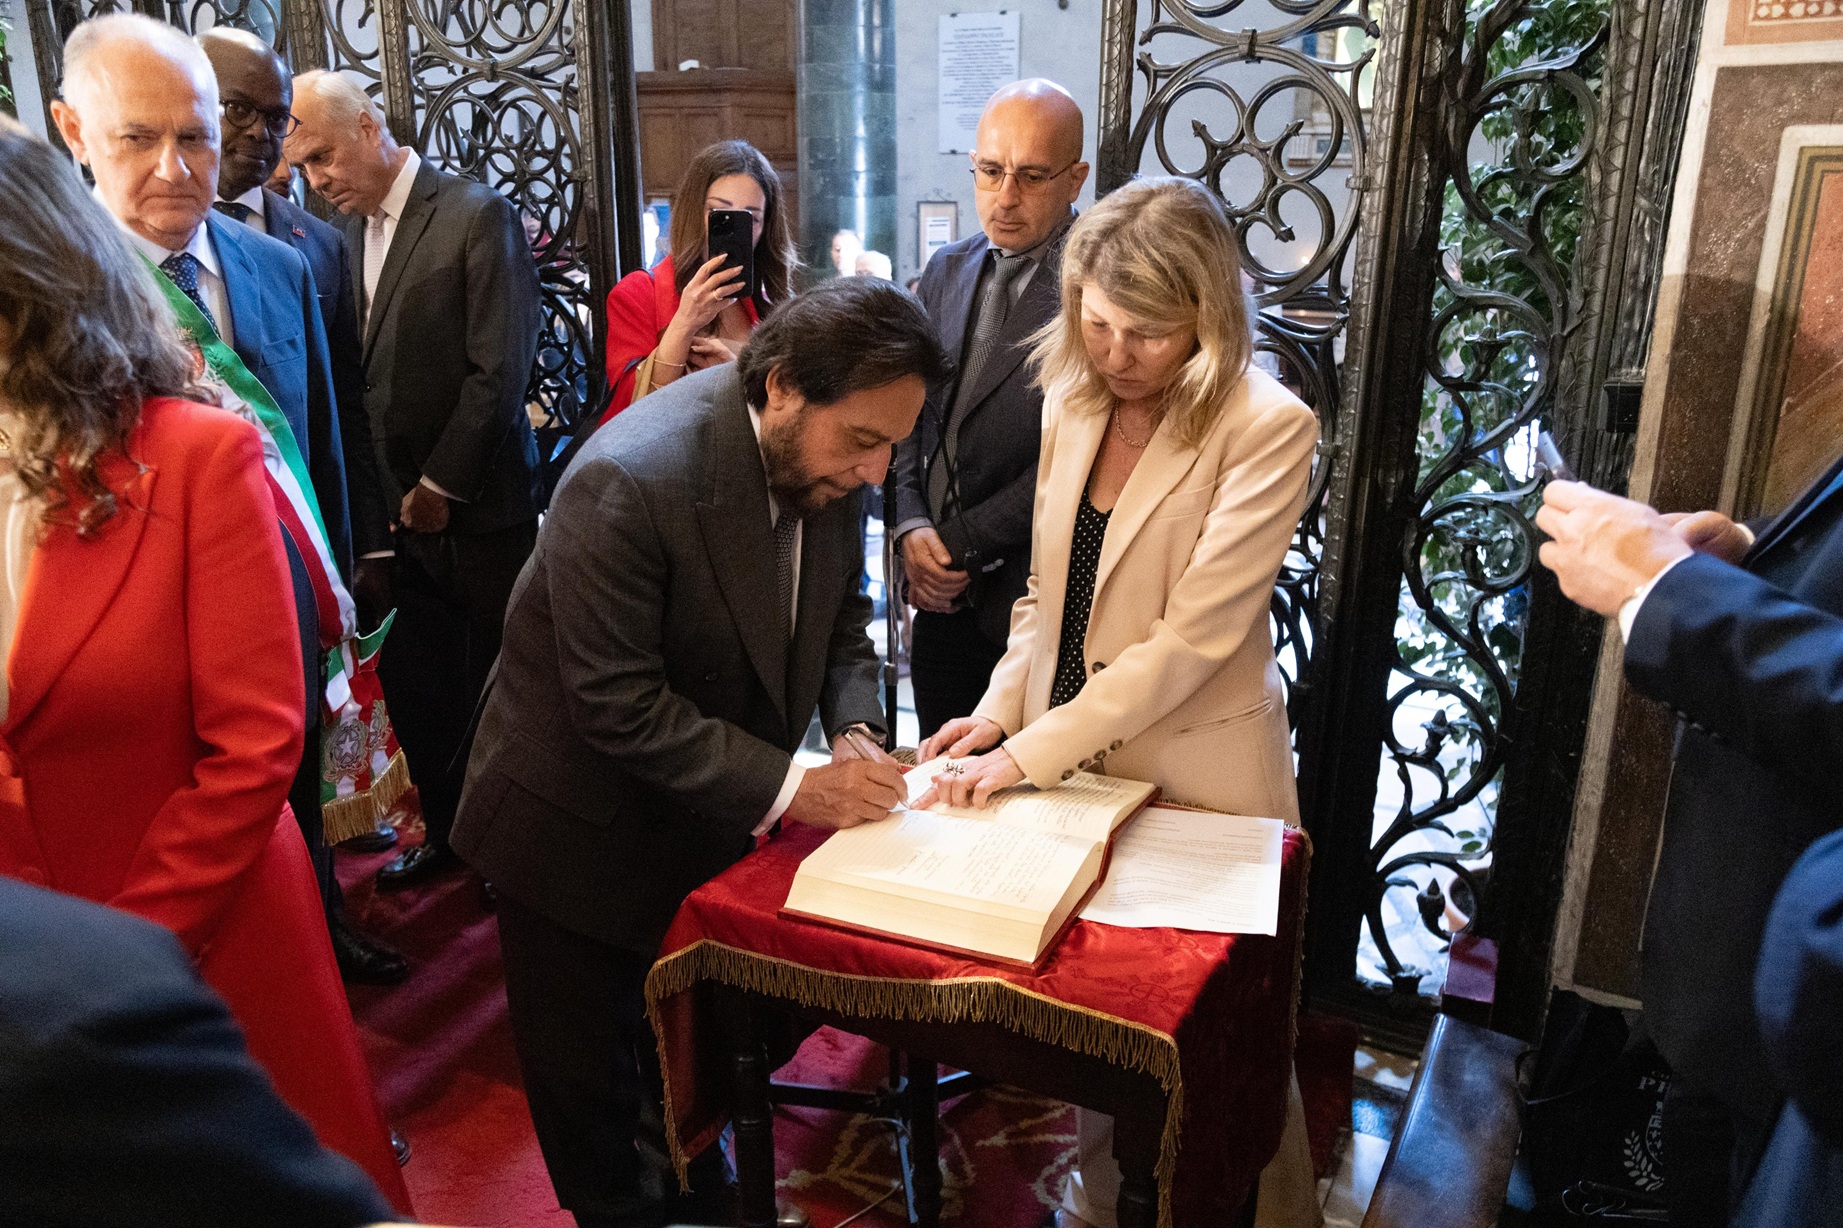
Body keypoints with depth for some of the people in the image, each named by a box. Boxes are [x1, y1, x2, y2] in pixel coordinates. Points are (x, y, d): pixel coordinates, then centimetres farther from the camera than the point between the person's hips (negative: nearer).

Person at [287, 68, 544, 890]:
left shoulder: (478, 215, -8)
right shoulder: (344, 235, 12)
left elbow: (499, 370, -13)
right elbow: (356, 376, 12)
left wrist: (441, 485, -10)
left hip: (477, 505, -5)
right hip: (395, 509, 6)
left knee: (492, 684, 5)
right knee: (412, 685, 9)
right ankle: (443, 829, 28)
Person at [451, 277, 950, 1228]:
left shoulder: (821, 451, -11)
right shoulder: (628, 480, -33)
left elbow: (839, 614, 2)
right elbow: (618, 704, -30)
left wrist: (856, 735, -15)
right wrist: (793, 788, -30)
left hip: (709, 814, 6)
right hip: (583, 828, -5)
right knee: (589, 1059, 16)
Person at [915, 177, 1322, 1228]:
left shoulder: (1268, 428, -17)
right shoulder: (1072, 400, 2)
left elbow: (1193, 638, -21)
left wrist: (1031, 750, -21)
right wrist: (1002, 712, -4)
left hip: (1193, 778, -5)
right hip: (1068, 763, 5)